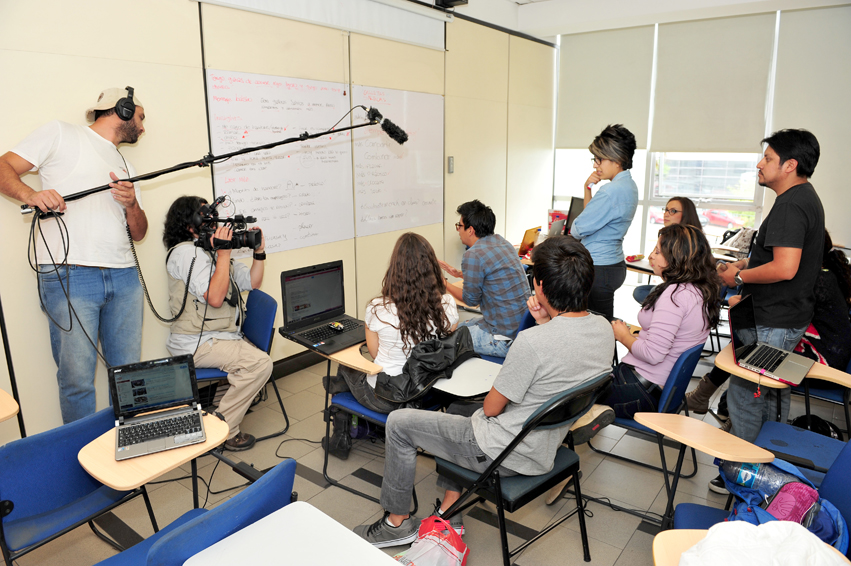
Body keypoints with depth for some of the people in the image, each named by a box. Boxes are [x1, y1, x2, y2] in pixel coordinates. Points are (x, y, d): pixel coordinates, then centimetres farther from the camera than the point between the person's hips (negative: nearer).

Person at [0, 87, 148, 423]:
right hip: (69, 276, -5)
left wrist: (132, 204, 1)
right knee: (77, 380, -5)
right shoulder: (60, 134, 9)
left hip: (123, 278, 6)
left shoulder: (125, 167, 25)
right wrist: (30, 194, -17)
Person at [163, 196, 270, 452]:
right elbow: (215, 297, -24)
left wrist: (259, 252, 4)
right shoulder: (186, 252, -13)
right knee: (260, 363, -21)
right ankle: (221, 430, -9)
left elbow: (252, 282, 18)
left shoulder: (210, 251, 17)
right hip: (197, 343, -10)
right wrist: (224, 253, -22)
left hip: (221, 336, 10)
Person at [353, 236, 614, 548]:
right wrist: (546, 322, -4)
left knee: (398, 423, 6)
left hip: (508, 455, -9)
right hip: (546, 447, 9)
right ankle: (449, 514, 33)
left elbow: (491, 407, -19)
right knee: (456, 410, 31)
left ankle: (396, 522, 25)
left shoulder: (532, 342, -33)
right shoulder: (604, 328, -9)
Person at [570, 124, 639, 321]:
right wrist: (588, 188, 5)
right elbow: (594, 216, 18)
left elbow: (578, 229, -16)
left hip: (600, 269, -10)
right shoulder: (629, 186, 12)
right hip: (614, 264, 10)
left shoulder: (612, 191, -21)